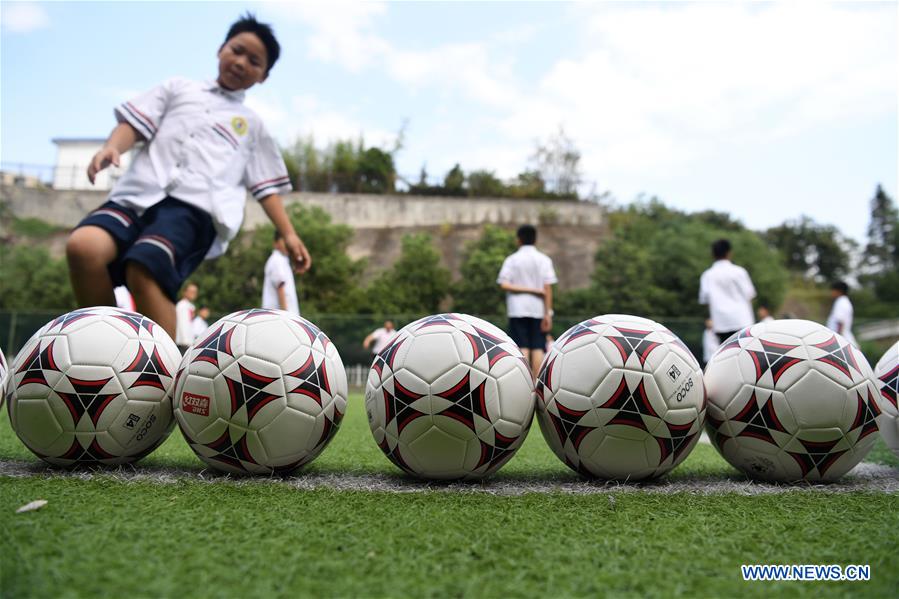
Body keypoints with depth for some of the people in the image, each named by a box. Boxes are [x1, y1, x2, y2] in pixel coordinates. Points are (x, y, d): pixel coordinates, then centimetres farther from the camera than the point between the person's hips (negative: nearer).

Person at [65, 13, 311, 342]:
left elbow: (266, 187, 21)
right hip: (140, 193, 2)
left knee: (144, 270, -32)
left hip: (197, 206, -2)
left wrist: (288, 234, 9)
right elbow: (135, 122, 17)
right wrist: (111, 146, -5)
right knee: (82, 246, -27)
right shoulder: (178, 88, 28)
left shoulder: (253, 125, 26)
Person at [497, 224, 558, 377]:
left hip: (518, 310, 0)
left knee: (523, 348, -1)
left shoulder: (511, 260, 2)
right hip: (538, 309, 1)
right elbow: (547, 288, -6)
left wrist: (525, 289, -9)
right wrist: (548, 314, -7)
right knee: (537, 349, 4)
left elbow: (504, 285, -12)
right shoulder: (544, 259, 2)